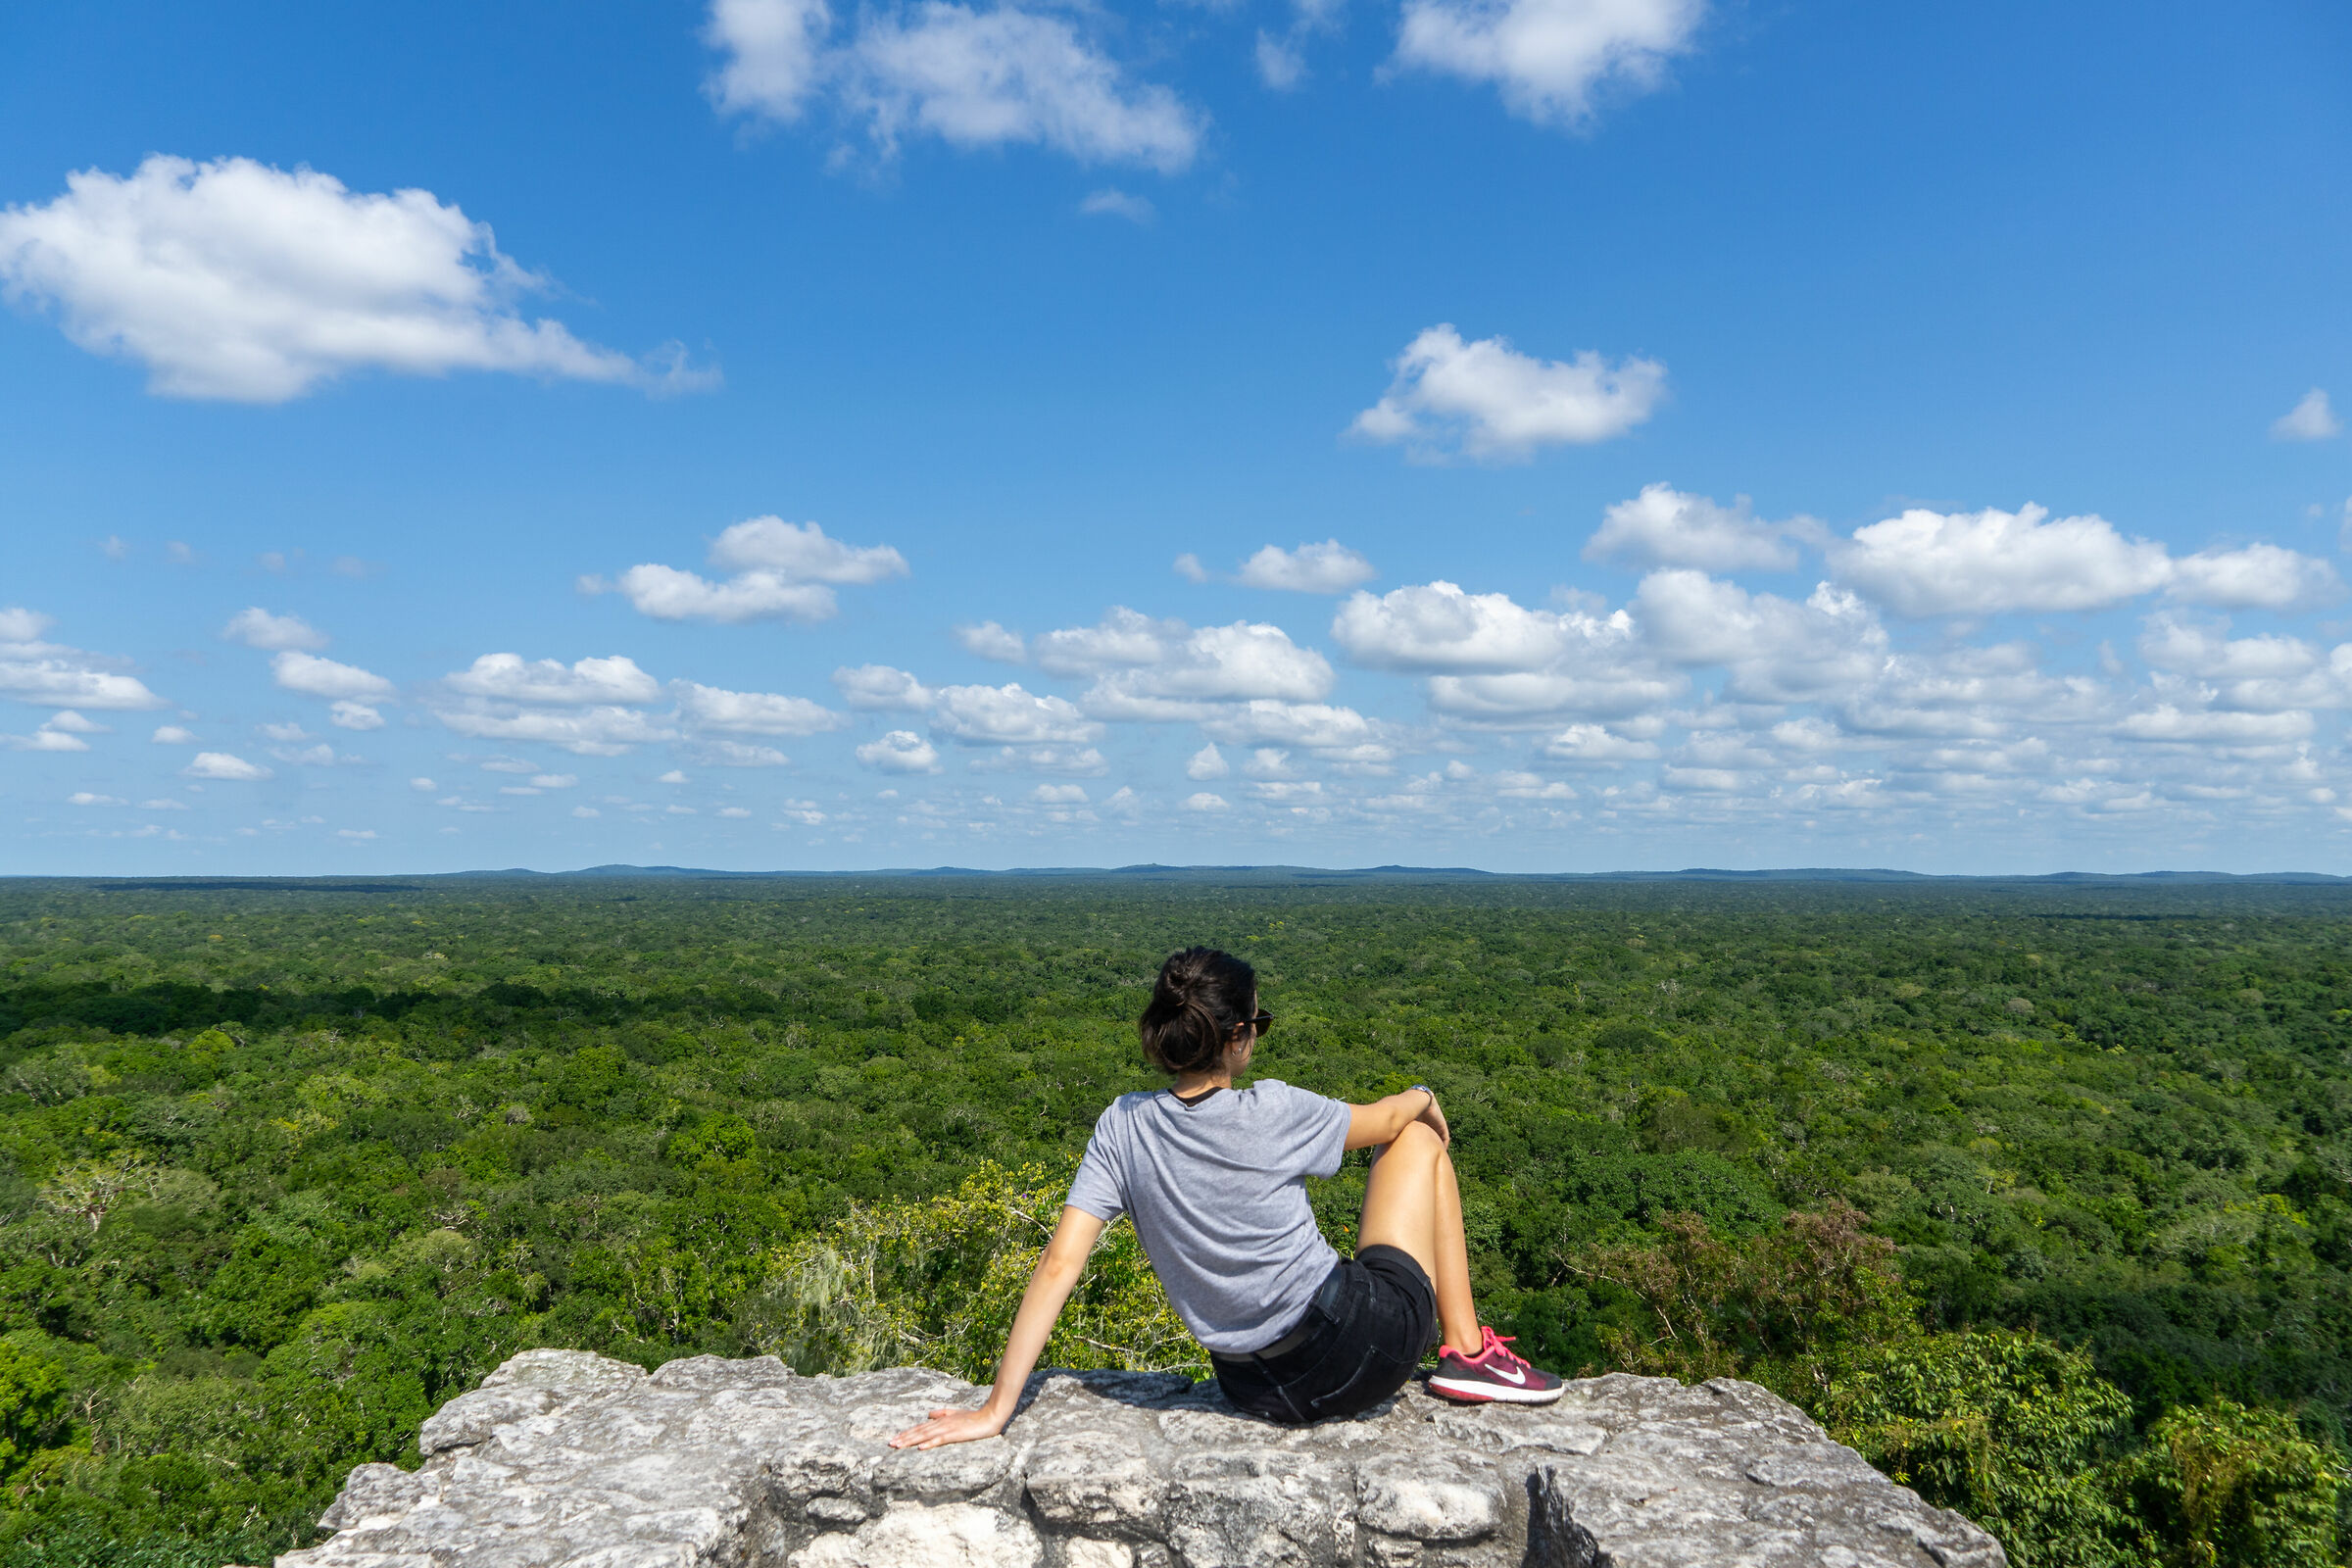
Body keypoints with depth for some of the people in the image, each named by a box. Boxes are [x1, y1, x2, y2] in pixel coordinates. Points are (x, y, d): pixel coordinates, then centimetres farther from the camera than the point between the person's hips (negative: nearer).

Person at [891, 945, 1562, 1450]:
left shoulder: (1123, 1126, -9)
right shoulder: (1272, 1113, -19)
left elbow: (1058, 1265, -12)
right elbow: (1387, 1119, 1)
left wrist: (995, 1410, -9)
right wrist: (1424, 1096, 25)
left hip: (1257, 1391, 5)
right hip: (1361, 1355, -4)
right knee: (1421, 1139, 15)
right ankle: (1468, 1352, 19)